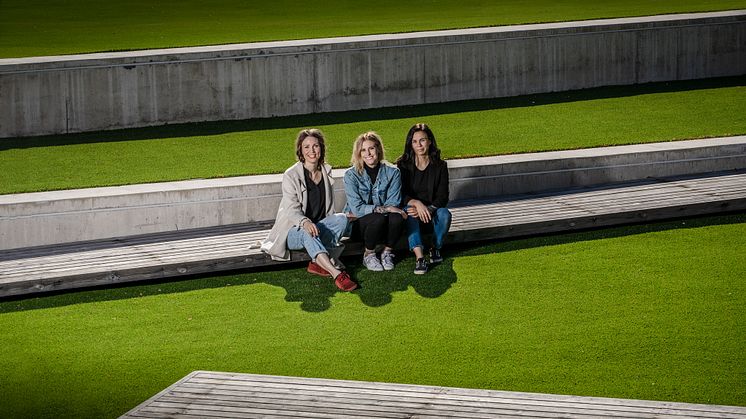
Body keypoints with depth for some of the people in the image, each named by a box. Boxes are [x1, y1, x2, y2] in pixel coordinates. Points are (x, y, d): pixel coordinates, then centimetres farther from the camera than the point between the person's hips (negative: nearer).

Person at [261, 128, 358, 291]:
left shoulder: (327, 172, 9)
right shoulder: (291, 175, -9)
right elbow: (292, 210, -19)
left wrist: (330, 230, -1)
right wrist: (305, 222, -40)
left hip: (320, 227, 5)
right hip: (293, 231, -5)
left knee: (341, 218, -23)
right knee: (308, 233, -39)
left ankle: (318, 262, -31)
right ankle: (336, 273, -56)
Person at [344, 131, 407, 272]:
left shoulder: (392, 173, -1)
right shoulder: (351, 175, -7)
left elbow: (393, 205, -7)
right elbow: (357, 208, -14)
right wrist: (384, 209, -24)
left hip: (384, 228, 2)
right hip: (358, 224, -2)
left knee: (397, 218, -32)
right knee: (378, 218, -35)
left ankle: (387, 252, -6)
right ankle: (368, 254, -9)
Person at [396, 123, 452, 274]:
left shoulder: (440, 166, -1)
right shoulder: (403, 165, -3)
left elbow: (443, 197, -7)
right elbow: (400, 195, -10)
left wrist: (428, 209, -26)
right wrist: (416, 203, -31)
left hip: (432, 211, 1)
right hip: (410, 208, -1)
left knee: (444, 214, -32)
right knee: (409, 211, -36)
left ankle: (436, 248, -6)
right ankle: (419, 257, -47)